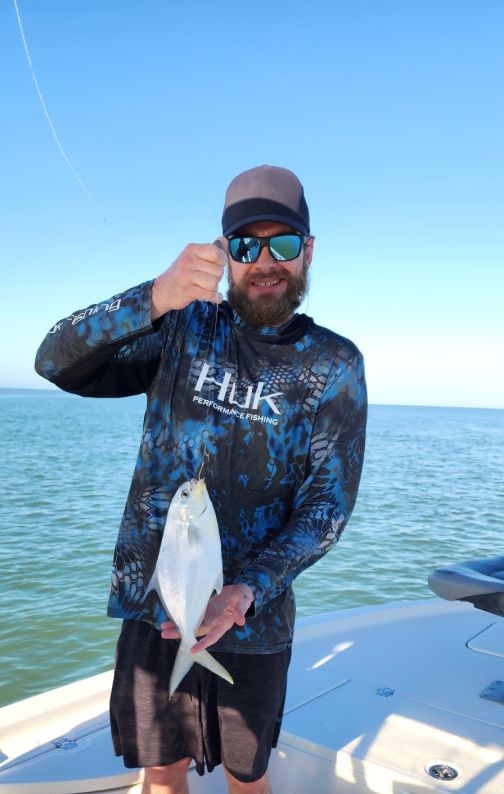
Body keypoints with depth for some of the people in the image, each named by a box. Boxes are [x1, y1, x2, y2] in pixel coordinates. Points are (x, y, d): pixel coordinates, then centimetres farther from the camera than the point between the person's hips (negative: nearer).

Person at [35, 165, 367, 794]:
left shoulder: (334, 364, -5)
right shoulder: (185, 329, -2)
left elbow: (328, 502, -9)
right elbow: (57, 363, -12)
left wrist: (247, 590, -24)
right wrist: (154, 299, -30)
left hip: (253, 620, 0)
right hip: (152, 606, 1)